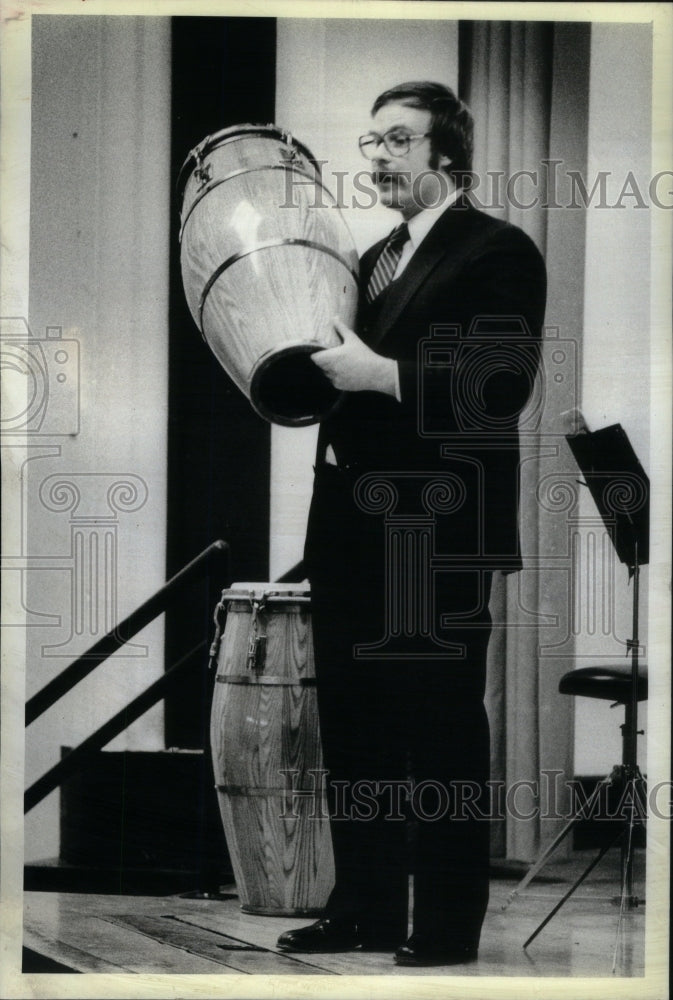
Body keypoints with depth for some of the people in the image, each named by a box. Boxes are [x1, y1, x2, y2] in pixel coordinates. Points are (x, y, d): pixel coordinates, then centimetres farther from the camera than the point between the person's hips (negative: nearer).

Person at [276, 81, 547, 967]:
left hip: (437, 533, -8)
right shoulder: (375, 260, 20)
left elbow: (503, 385, -17)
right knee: (354, 729, 11)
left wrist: (382, 376, -20)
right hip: (352, 525, 8)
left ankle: (447, 927, 4)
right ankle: (365, 909, 20)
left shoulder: (498, 253, -6)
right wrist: (316, 370, 3)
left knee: (441, 732, -2)